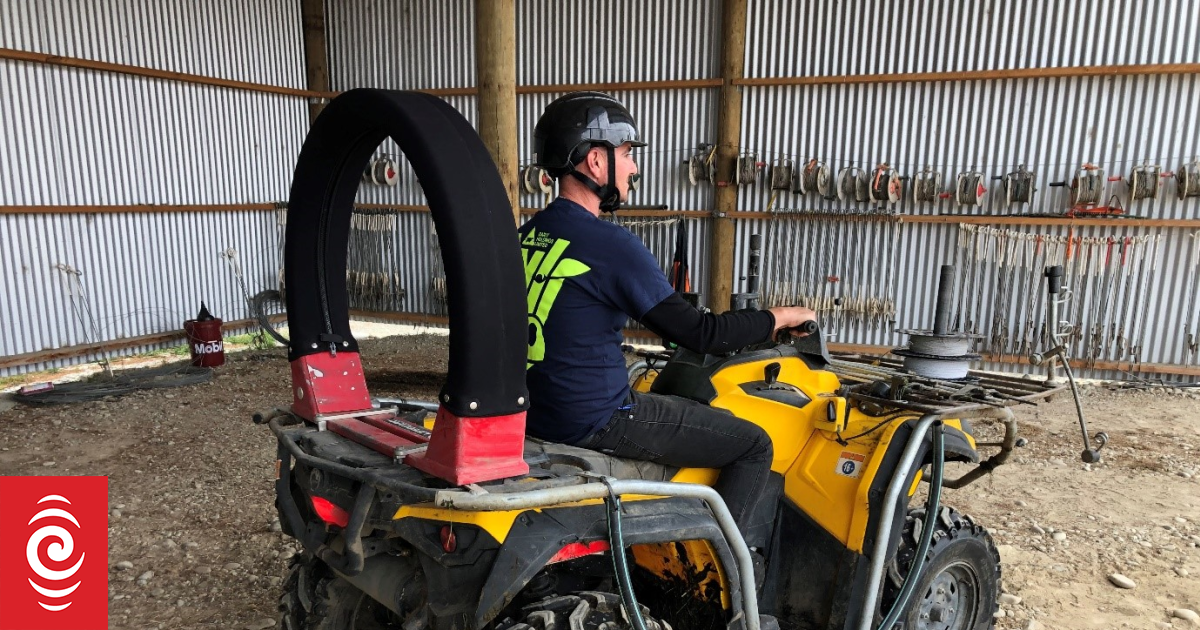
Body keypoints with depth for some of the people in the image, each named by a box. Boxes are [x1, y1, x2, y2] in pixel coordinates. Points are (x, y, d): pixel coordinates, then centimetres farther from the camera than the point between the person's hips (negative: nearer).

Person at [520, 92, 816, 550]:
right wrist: (780, 318, -2)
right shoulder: (610, 244, -21)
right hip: (595, 422, -9)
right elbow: (698, 334, -17)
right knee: (753, 446, 3)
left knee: (692, 408, 32)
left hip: (534, 413, 9)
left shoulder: (527, 235, 5)